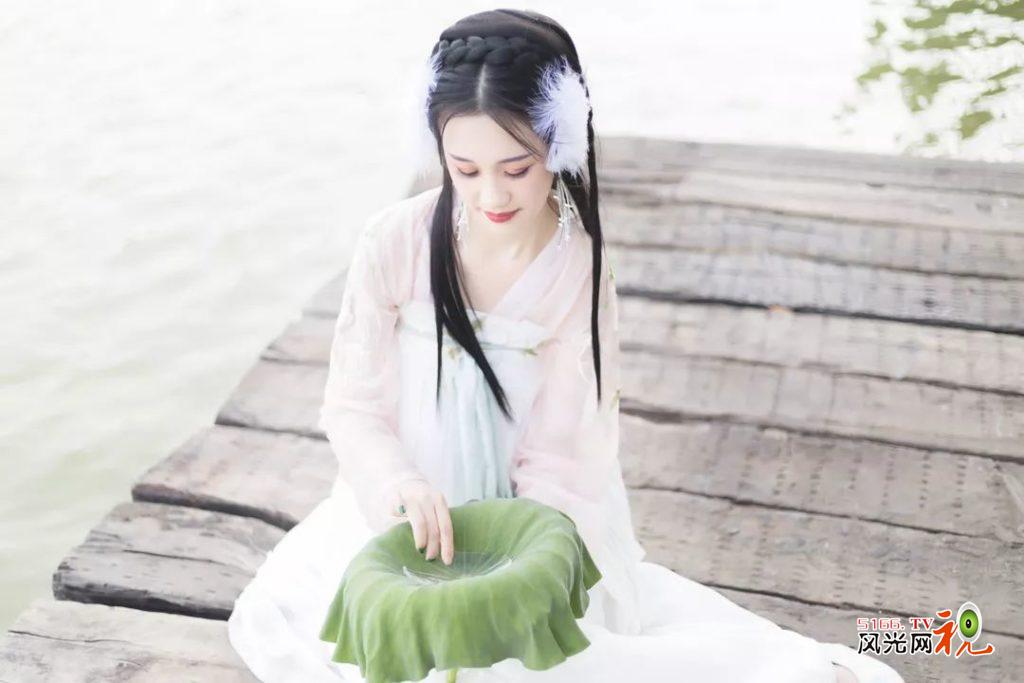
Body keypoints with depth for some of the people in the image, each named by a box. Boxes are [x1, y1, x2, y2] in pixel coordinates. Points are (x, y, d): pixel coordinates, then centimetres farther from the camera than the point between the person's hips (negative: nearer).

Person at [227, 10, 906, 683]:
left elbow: (561, 454, -12)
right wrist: (399, 484, -30)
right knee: (269, 619, -10)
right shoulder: (396, 241, -15)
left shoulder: (581, 269, -16)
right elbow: (354, 405, -9)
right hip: (411, 508, 3)